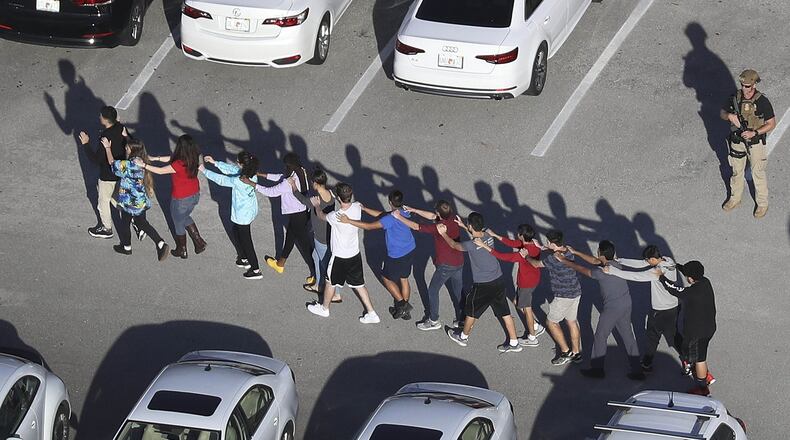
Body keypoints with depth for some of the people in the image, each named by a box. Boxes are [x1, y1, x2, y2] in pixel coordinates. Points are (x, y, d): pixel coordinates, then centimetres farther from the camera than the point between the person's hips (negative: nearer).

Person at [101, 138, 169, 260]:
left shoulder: (130, 165, -29)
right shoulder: (142, 162, -4)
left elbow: (112, 163, -17)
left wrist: (108, 148, -6)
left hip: (131, 202, -8)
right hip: (142, 201, 8)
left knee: (125, 223, 17)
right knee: (141, 223, 21)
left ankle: (126, 247, 38)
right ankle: (161, 245, 13)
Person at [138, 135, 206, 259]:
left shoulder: (179, 164, -34)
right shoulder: (193, 158, -11)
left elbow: (160, 171, -24)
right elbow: (172, 158, 2)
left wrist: (144, 165, -16)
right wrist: (156, 158, 2)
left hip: (181, 199, -7)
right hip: (195, 195, 7)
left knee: (179, 224, 19)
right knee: (185, 218, 33)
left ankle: (182, 251, 38)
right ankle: (199, 242, 34)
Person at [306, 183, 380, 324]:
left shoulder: (336, 216, -32)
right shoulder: (357, 208, -16)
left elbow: (321, 215, -8)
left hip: (340, 257, -5)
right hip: (355, 254, 5)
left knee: (330, 283, 19)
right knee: (358, 284, 18)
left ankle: (324, 308, 41)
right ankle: (371, 313, 23)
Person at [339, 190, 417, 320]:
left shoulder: (391, 219, -31)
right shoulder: (404, 211, -6)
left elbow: (369, 226, -30)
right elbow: (381, 214, 5)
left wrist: (348, 221, -28)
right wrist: (364, 209, 4)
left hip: (397, 256, -8)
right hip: (410, 251, 8)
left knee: (386, 279, 17)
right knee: (403, 279, 22)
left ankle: (402, 303, 16)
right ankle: (405, 310, 33)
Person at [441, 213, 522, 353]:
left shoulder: (471, 245, -24)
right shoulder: (488, 237, -4)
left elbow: (454, 245, -5)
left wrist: (443, 234, 12)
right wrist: (463, 226, 25)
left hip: (482, 286, -6)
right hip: (498, 281, 6)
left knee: (471, 311, 18)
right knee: (505, 312, 15)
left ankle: (463, 337, 39)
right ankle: (514, 343, 21)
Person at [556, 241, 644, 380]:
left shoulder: (602, 272, -23)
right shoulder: (615, 264, 2)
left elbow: (582, 270, -11)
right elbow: (594, 261, 14)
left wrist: (565, 261, 1)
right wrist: (575, 252, 17)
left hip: (612, 309, -8)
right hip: (626, 305, 8)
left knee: (600, 337, 11)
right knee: (628, 337, 15)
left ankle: (597, 369, 23)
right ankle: (637, 370, 17)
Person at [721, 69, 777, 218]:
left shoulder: (762, 102, -21)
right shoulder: (735, 97, -9)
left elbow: (772, 124, -14)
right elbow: (723, 113, 3)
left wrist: (754, 133, -25)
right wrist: (730, 116, -21)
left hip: (755, 143, -4)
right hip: (737, 141, 4)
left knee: (758, 174, 10)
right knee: (737, 171, 20)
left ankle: (762, 204, 27)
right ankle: (735, 198, 41)